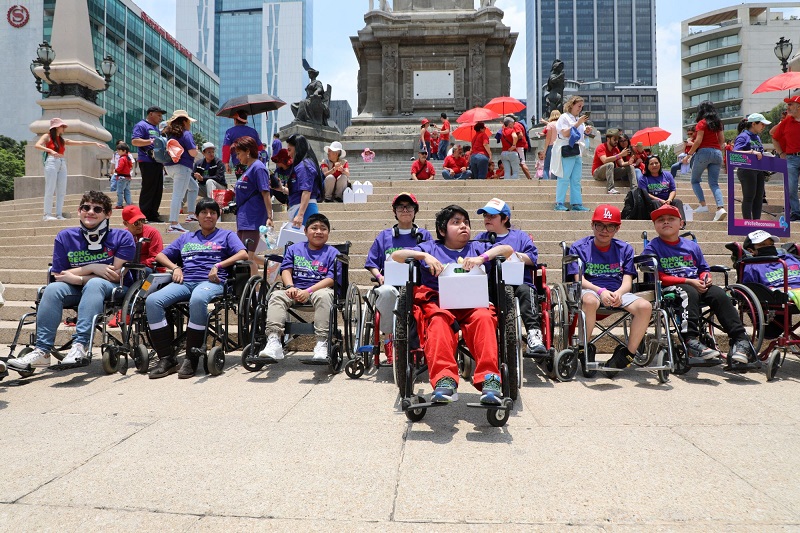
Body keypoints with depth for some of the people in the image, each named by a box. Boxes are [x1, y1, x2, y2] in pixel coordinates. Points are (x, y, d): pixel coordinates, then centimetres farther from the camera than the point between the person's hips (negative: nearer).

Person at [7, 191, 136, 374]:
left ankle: (80, 347, -46)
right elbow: (58, 275, -1)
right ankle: (41, 352, -27)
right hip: (79, 290, 4)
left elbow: (115, 275, -14)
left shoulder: (122, 237, -7)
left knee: (94, 284, -35)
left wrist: (76, 275, -14)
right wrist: (93, 268, -12)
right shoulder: (65, 237, 1)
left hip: (113, 290, -4)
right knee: (53, 288, -25)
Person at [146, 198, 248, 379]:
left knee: (198, 300, -41)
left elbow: (243, 254, 3)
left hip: (211, 282, -4)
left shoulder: (226, 235, 21)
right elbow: (160, 255, 30)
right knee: (152, 301, -26)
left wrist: (218, 266, -9)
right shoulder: (186, 237, 33)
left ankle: (191, 359, -32)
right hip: (185, 281, 4)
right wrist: (175, 267, 9)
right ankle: (167, 358, -23)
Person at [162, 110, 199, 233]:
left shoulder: (170, 134, 15)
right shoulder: (186, 134, -9)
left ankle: (191, 215, 24)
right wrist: (196, 148, 7)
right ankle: (173, 224, -17)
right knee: (178, 195, -12)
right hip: (182, 167, -9)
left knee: (193, 188, 24)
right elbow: (193, 153, -14)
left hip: (170, 166, 9)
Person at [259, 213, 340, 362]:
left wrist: (308, 291, -16)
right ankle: (273, 343, -33)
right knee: (277, 296, -24)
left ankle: (321, 344, -37)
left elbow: (331, 279, -5)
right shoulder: (294, 249, 19)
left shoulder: (332, 252, 7)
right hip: (295, 291, 3)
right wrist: (290, 287, -12)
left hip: (320, 289, -3)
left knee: (323, 296, -36)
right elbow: (286, 270, 10)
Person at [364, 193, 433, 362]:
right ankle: (389, 339, -22)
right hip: (390, 284, 1)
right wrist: (379, 276, -2)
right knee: (387, 291, -38)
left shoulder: (423, 235, 18)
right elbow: (372, 264, 18)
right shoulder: (384, 236, 20)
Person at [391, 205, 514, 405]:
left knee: (484, 318, -33)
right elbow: (396, 255, 12)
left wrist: (482, 258, -5)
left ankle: (489, 378, -42)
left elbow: (508, 249, 12)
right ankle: (444, 379, -48)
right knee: (439, 320, -36)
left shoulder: (476, 247, 26)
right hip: (438, 302, -1)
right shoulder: (431, 248, 23)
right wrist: (424, 256, -3)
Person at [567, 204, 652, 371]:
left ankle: (628, 353, -10)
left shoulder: (625, 249, 15)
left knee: (645, 306, -25)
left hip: (618, 293, 3)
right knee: (590, 301, -39)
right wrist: (601, 291, -20)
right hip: (590, 290, -3)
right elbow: (579, 279, -3)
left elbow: (628, 280, 6)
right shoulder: (579, 247, 7)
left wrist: (618, 293, -18)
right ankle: (586, 349, -18)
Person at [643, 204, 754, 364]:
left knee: (719, 294, -22)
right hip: (669, 288, -5)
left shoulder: (692, 246, 19)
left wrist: (706, 278, -2)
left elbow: (704, 269, 24)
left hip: (696, 284, 5)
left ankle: (740, 338, -21)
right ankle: (691, 339, -43)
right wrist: (688, 281, -14)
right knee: (689, 293, -36)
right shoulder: (652, 248, 2)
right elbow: (658, 277, -7)